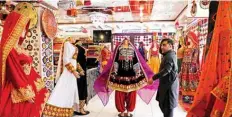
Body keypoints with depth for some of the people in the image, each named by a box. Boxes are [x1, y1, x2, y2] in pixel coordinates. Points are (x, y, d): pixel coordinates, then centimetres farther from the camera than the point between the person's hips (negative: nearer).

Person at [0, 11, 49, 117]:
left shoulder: (18, 48, 11)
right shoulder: (9, 49, -15)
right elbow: (15, 73, -18)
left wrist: (39, 83, 12)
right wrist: (27, 93, -18)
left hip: (28, 84, 9)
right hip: (18, 90, -9)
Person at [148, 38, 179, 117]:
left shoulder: (169, 56, -20)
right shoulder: (168, 55, 15)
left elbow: (166, 70, -28)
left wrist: (153, 78, -26)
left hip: (169, 85, -11)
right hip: (167, 84, 11)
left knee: (167, 106, 0)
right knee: (162, 104, 20)